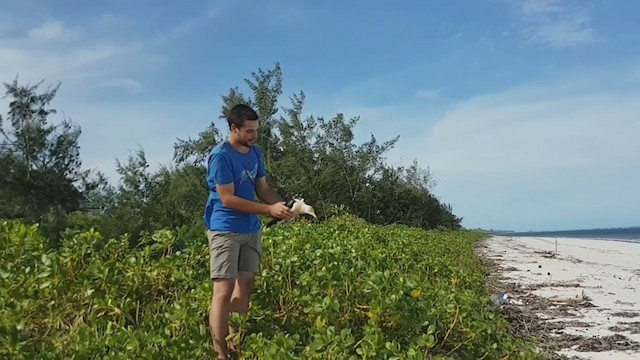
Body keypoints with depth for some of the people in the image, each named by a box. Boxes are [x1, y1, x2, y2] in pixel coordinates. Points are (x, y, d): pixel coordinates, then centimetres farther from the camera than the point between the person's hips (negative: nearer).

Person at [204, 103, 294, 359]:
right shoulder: (220, 156, -15)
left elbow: (263, 188, 12)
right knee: (224, 291, -6)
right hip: (225, 230, -7)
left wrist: (283, 204, -9)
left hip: (251, 229, 7)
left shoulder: (255, 152, 8)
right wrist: (269, 210, -20)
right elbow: (228, 199, -19)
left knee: (246, 286, 10)